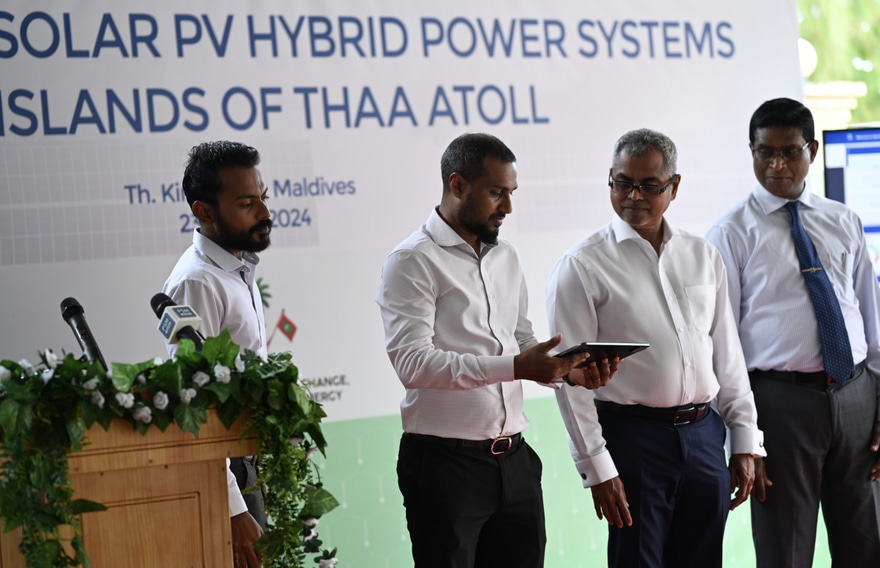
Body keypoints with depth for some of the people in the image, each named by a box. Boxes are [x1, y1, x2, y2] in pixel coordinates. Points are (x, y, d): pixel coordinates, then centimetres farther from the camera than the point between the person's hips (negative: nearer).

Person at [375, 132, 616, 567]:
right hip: (445, 462, -7)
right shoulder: (414, 261, -8)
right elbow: (412, 363, -19)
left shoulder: (506, 257, 16)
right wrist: (515, 367, -25)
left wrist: (570, 371, 2)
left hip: (513, 459, 7)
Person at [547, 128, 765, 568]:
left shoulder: (703, 257, 11)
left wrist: (745, 440, 8)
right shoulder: (582, 266, -5)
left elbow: (728, 354, 13)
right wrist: (596, 467, -12)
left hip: (704, 433, 5)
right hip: (633, 436, -4)